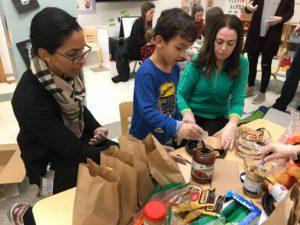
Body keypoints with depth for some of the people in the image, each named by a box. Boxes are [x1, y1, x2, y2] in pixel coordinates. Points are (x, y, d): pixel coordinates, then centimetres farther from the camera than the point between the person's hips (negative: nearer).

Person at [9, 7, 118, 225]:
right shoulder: (29, 98, -34)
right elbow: (75, 151, -31)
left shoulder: (67, 71, -13)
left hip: (79, 140, 7)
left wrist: (96, 128, -8)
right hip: (53, 160, -6)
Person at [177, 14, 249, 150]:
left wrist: (232, 124, -34)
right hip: (193, 114, -1)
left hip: (218, 118, 1)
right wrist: (187, 114, -34)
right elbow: (180, 94, -12)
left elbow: (237, 100, -13)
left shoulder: (241, 64, -7)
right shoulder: (198, 60, -12)